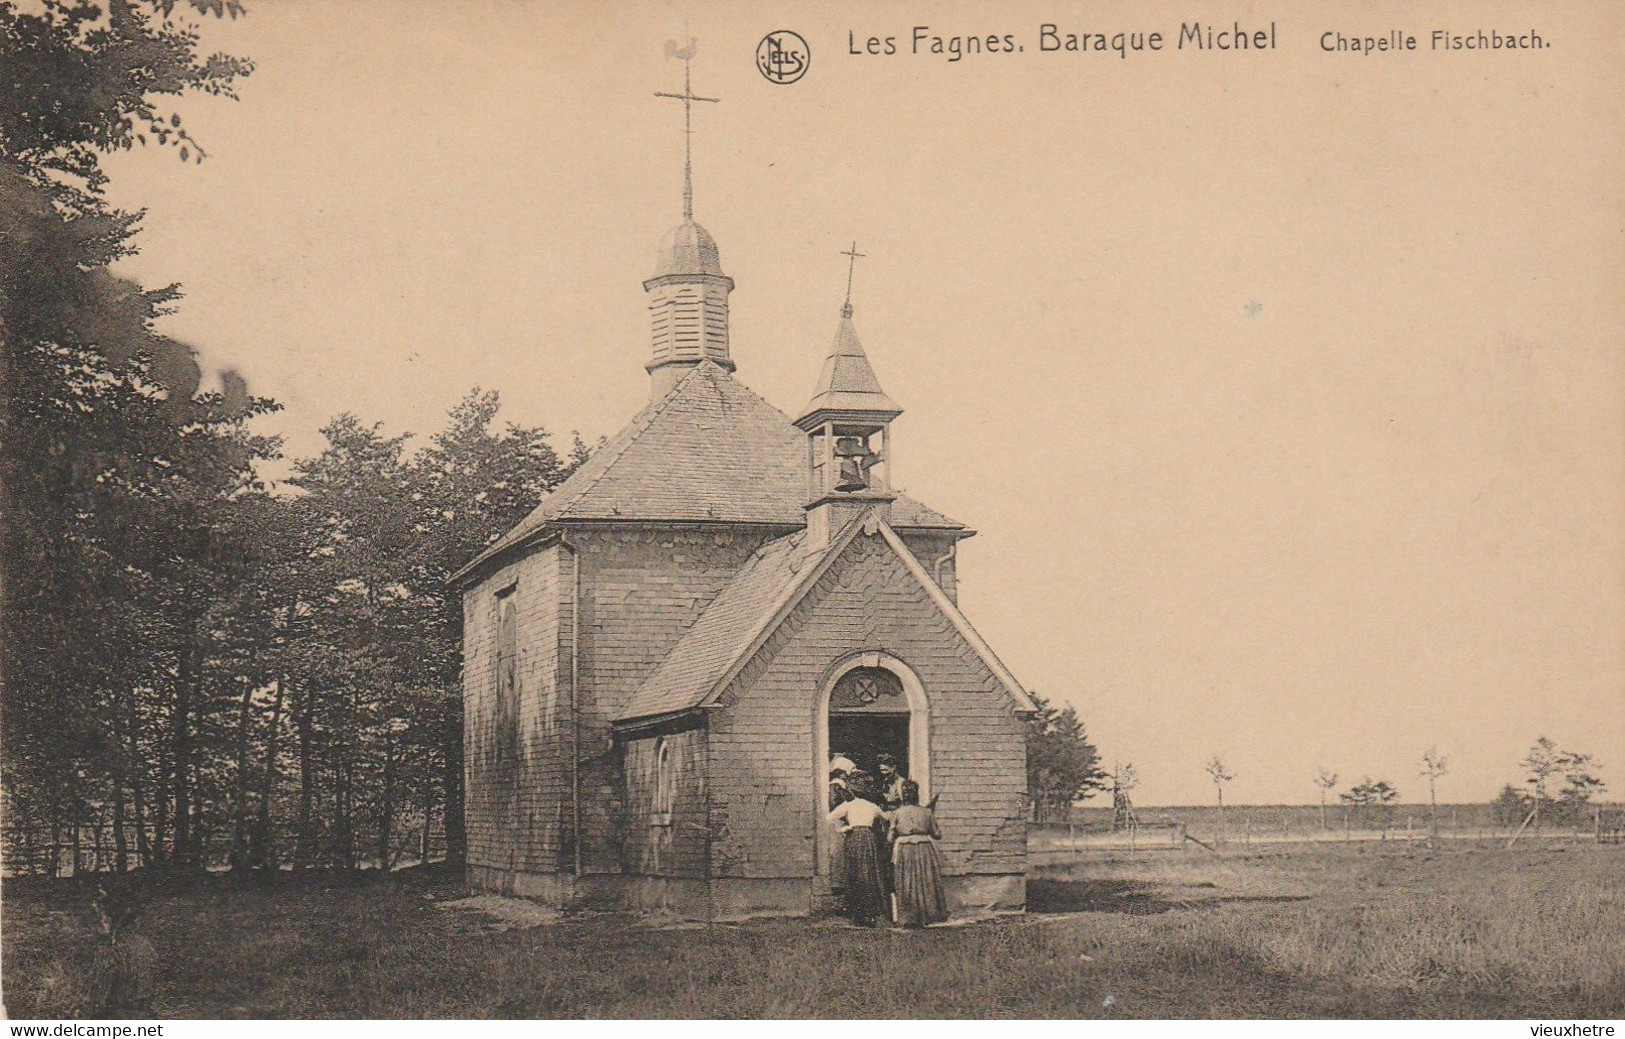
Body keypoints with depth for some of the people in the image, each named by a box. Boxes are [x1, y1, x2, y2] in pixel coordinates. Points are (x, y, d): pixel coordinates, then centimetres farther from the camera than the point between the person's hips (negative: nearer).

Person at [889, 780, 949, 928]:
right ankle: (930, 916, 9)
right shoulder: (927, 812, 2)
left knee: (906, 886, 4)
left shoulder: (897, 813, -1)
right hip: (925, 849, 1)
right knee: (927, 883, 9)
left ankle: (908, 919, 2)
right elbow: (937, 835, 8)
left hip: (903, 850, -1)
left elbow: (891, 838, 0)